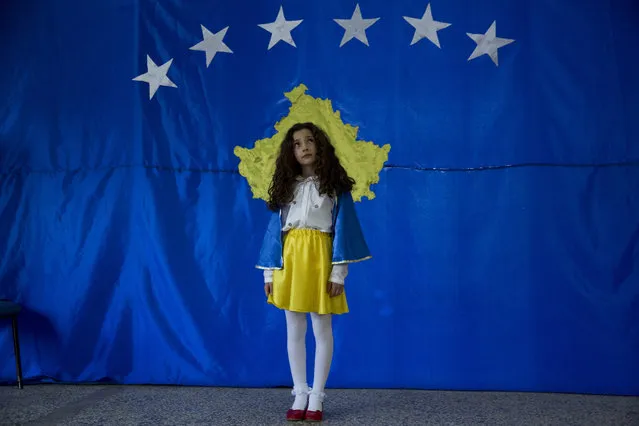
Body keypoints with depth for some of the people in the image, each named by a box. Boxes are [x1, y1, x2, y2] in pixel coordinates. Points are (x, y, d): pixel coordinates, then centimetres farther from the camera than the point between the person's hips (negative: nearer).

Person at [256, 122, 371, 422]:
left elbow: (343, 229, -4)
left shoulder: (334, 186, 1)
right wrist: (269, 271, 2)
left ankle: (316, 398, 11)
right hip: (289, 257, 3)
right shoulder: (286, 185, 10)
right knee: (294, 330, 6)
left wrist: (338, 272, -12)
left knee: (322, 330, 2)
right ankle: (300, 396, 16)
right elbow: (276, 228, 8)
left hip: (320, 257, -3)